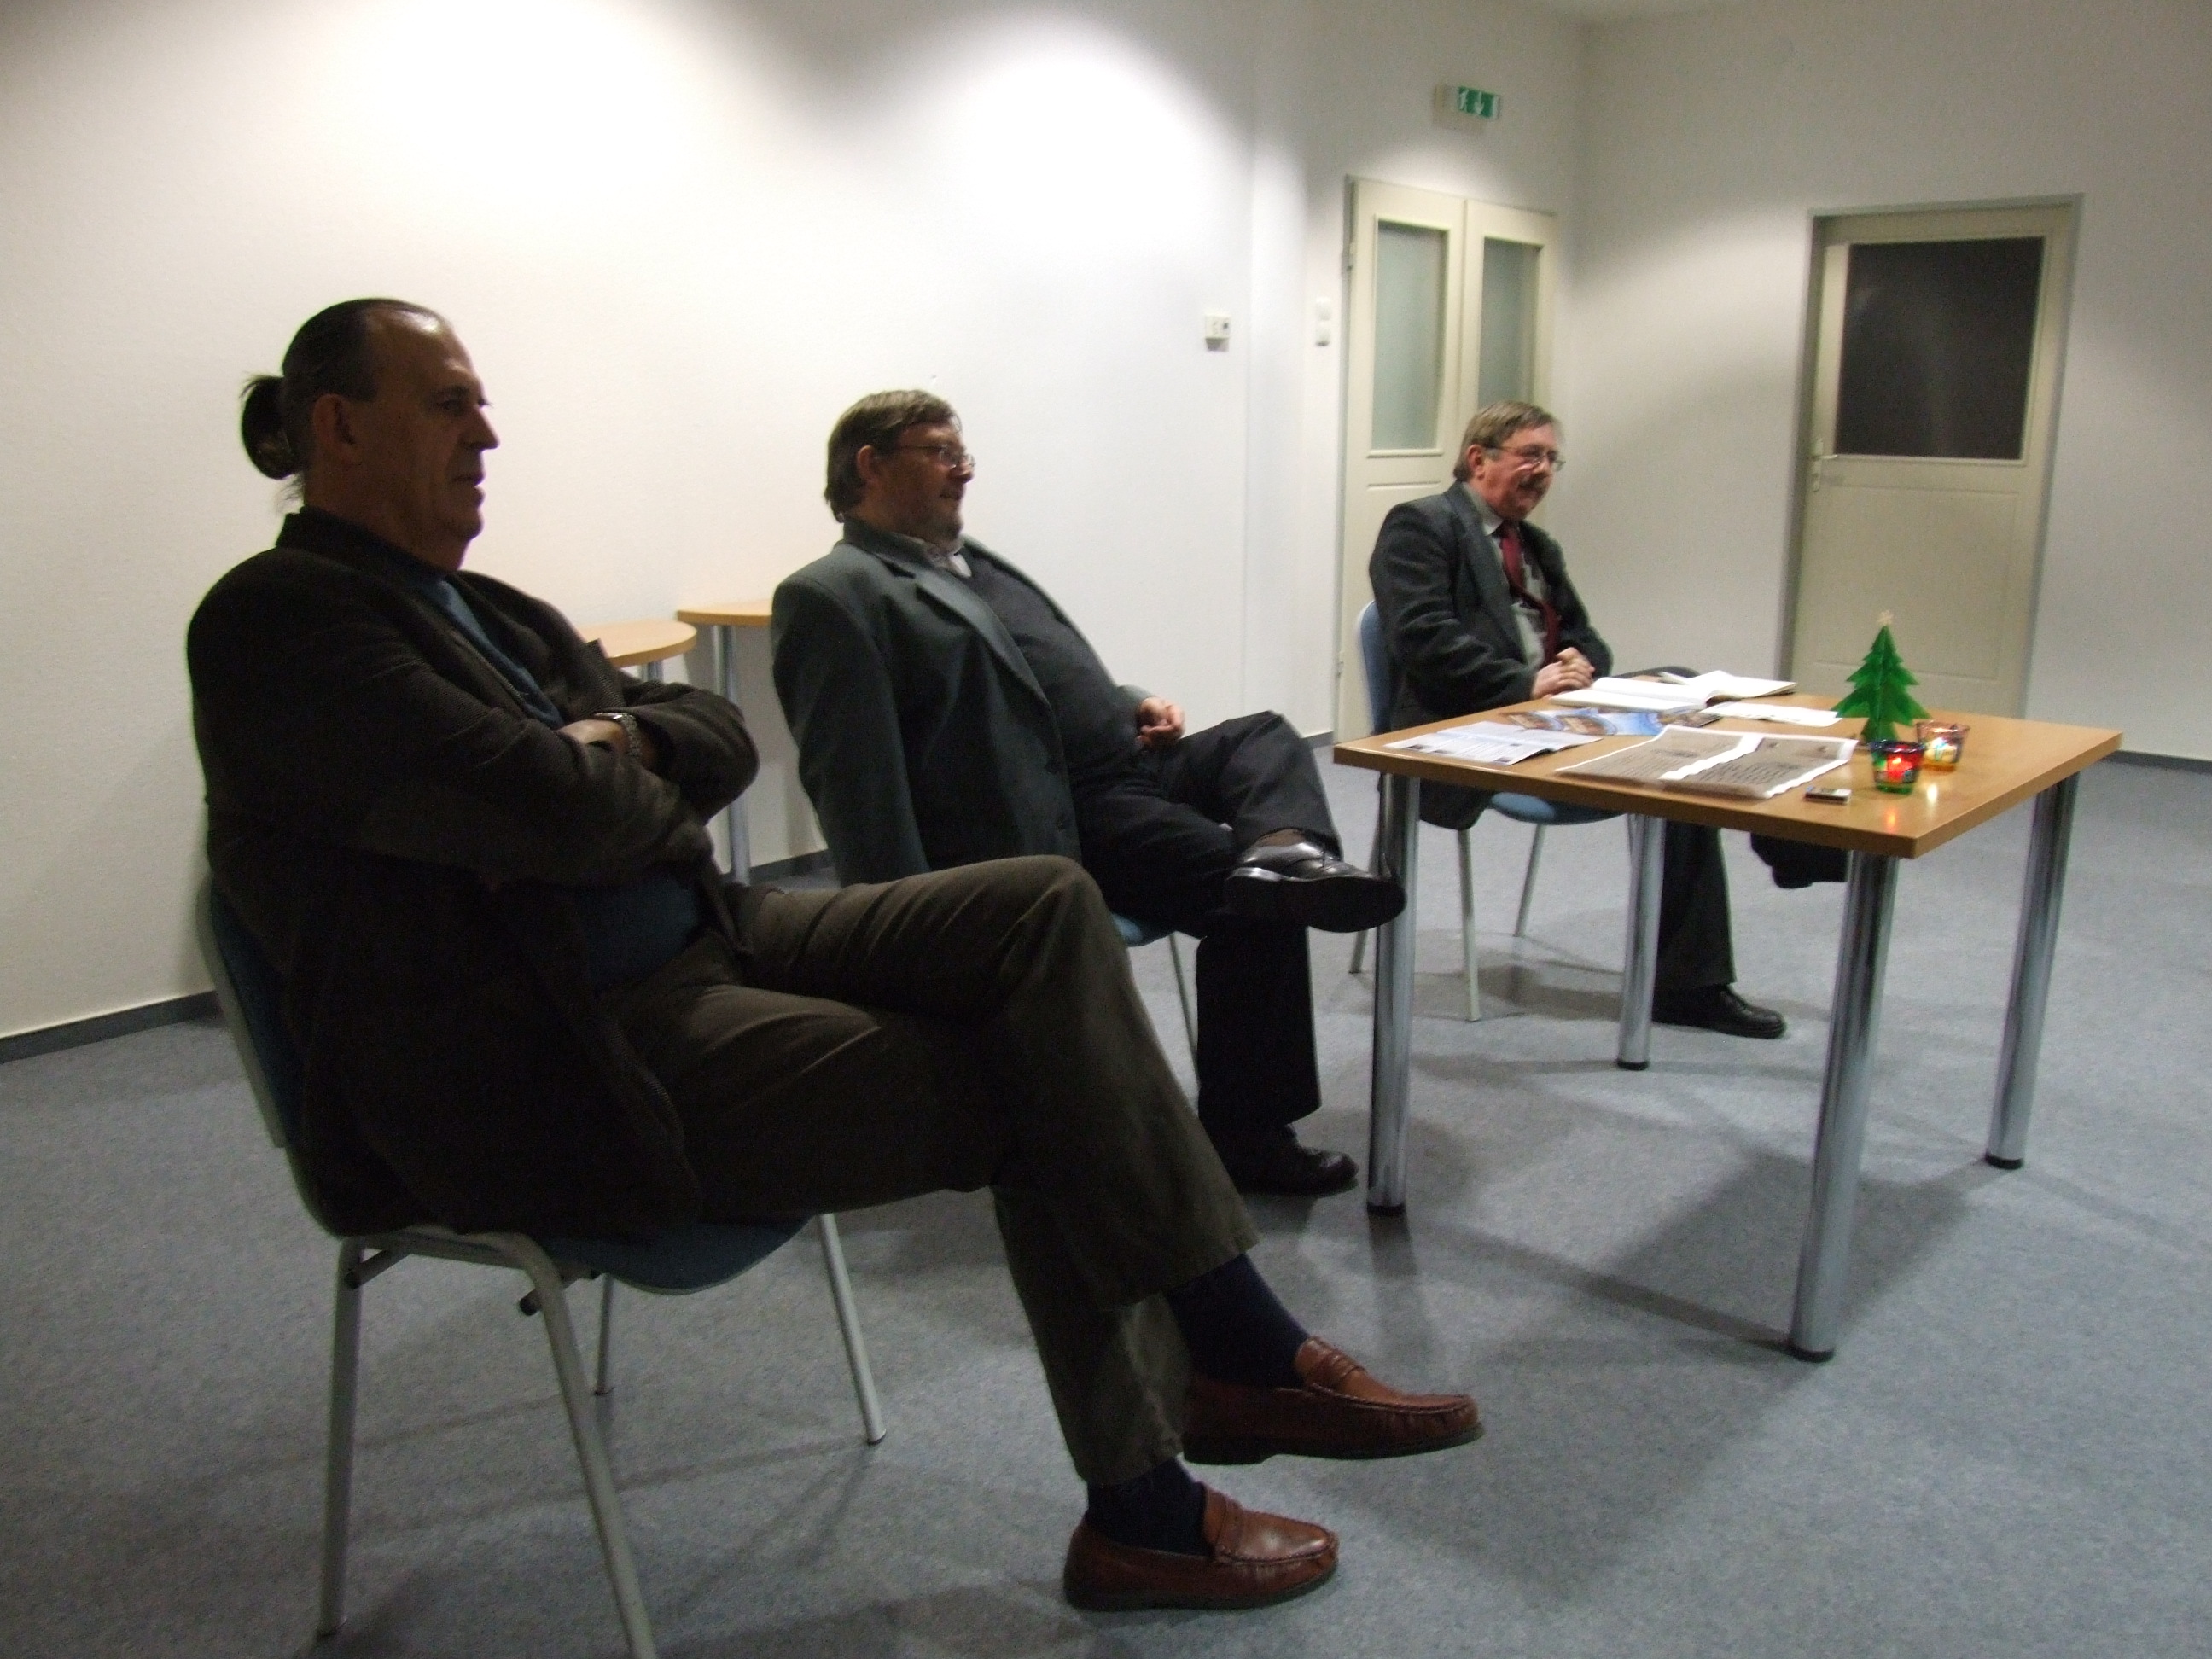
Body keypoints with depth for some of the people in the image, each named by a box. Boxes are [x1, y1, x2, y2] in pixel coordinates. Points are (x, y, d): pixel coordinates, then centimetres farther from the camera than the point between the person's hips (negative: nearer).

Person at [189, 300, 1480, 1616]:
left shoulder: (487, 610, 17)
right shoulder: (281, 620, -11)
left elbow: (722, 738, 12)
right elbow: (554, 807, -23)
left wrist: (619, 742, -9)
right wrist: (650, 789, -1)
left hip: (699, 943, 9)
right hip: (556, 1065, -9)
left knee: (1045, 904, -10)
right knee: (1041, 1096, -15)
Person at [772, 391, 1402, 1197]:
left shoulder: (970, 560, 22)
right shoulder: (833, 595, -9)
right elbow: (856, 780, -18)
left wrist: (1131, 704, 8)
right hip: (1059, 819, -10)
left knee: (1267, 735, 1)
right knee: (1254, 905, -17)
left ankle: (1283, 854, -32)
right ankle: (1246, 1135, -5)